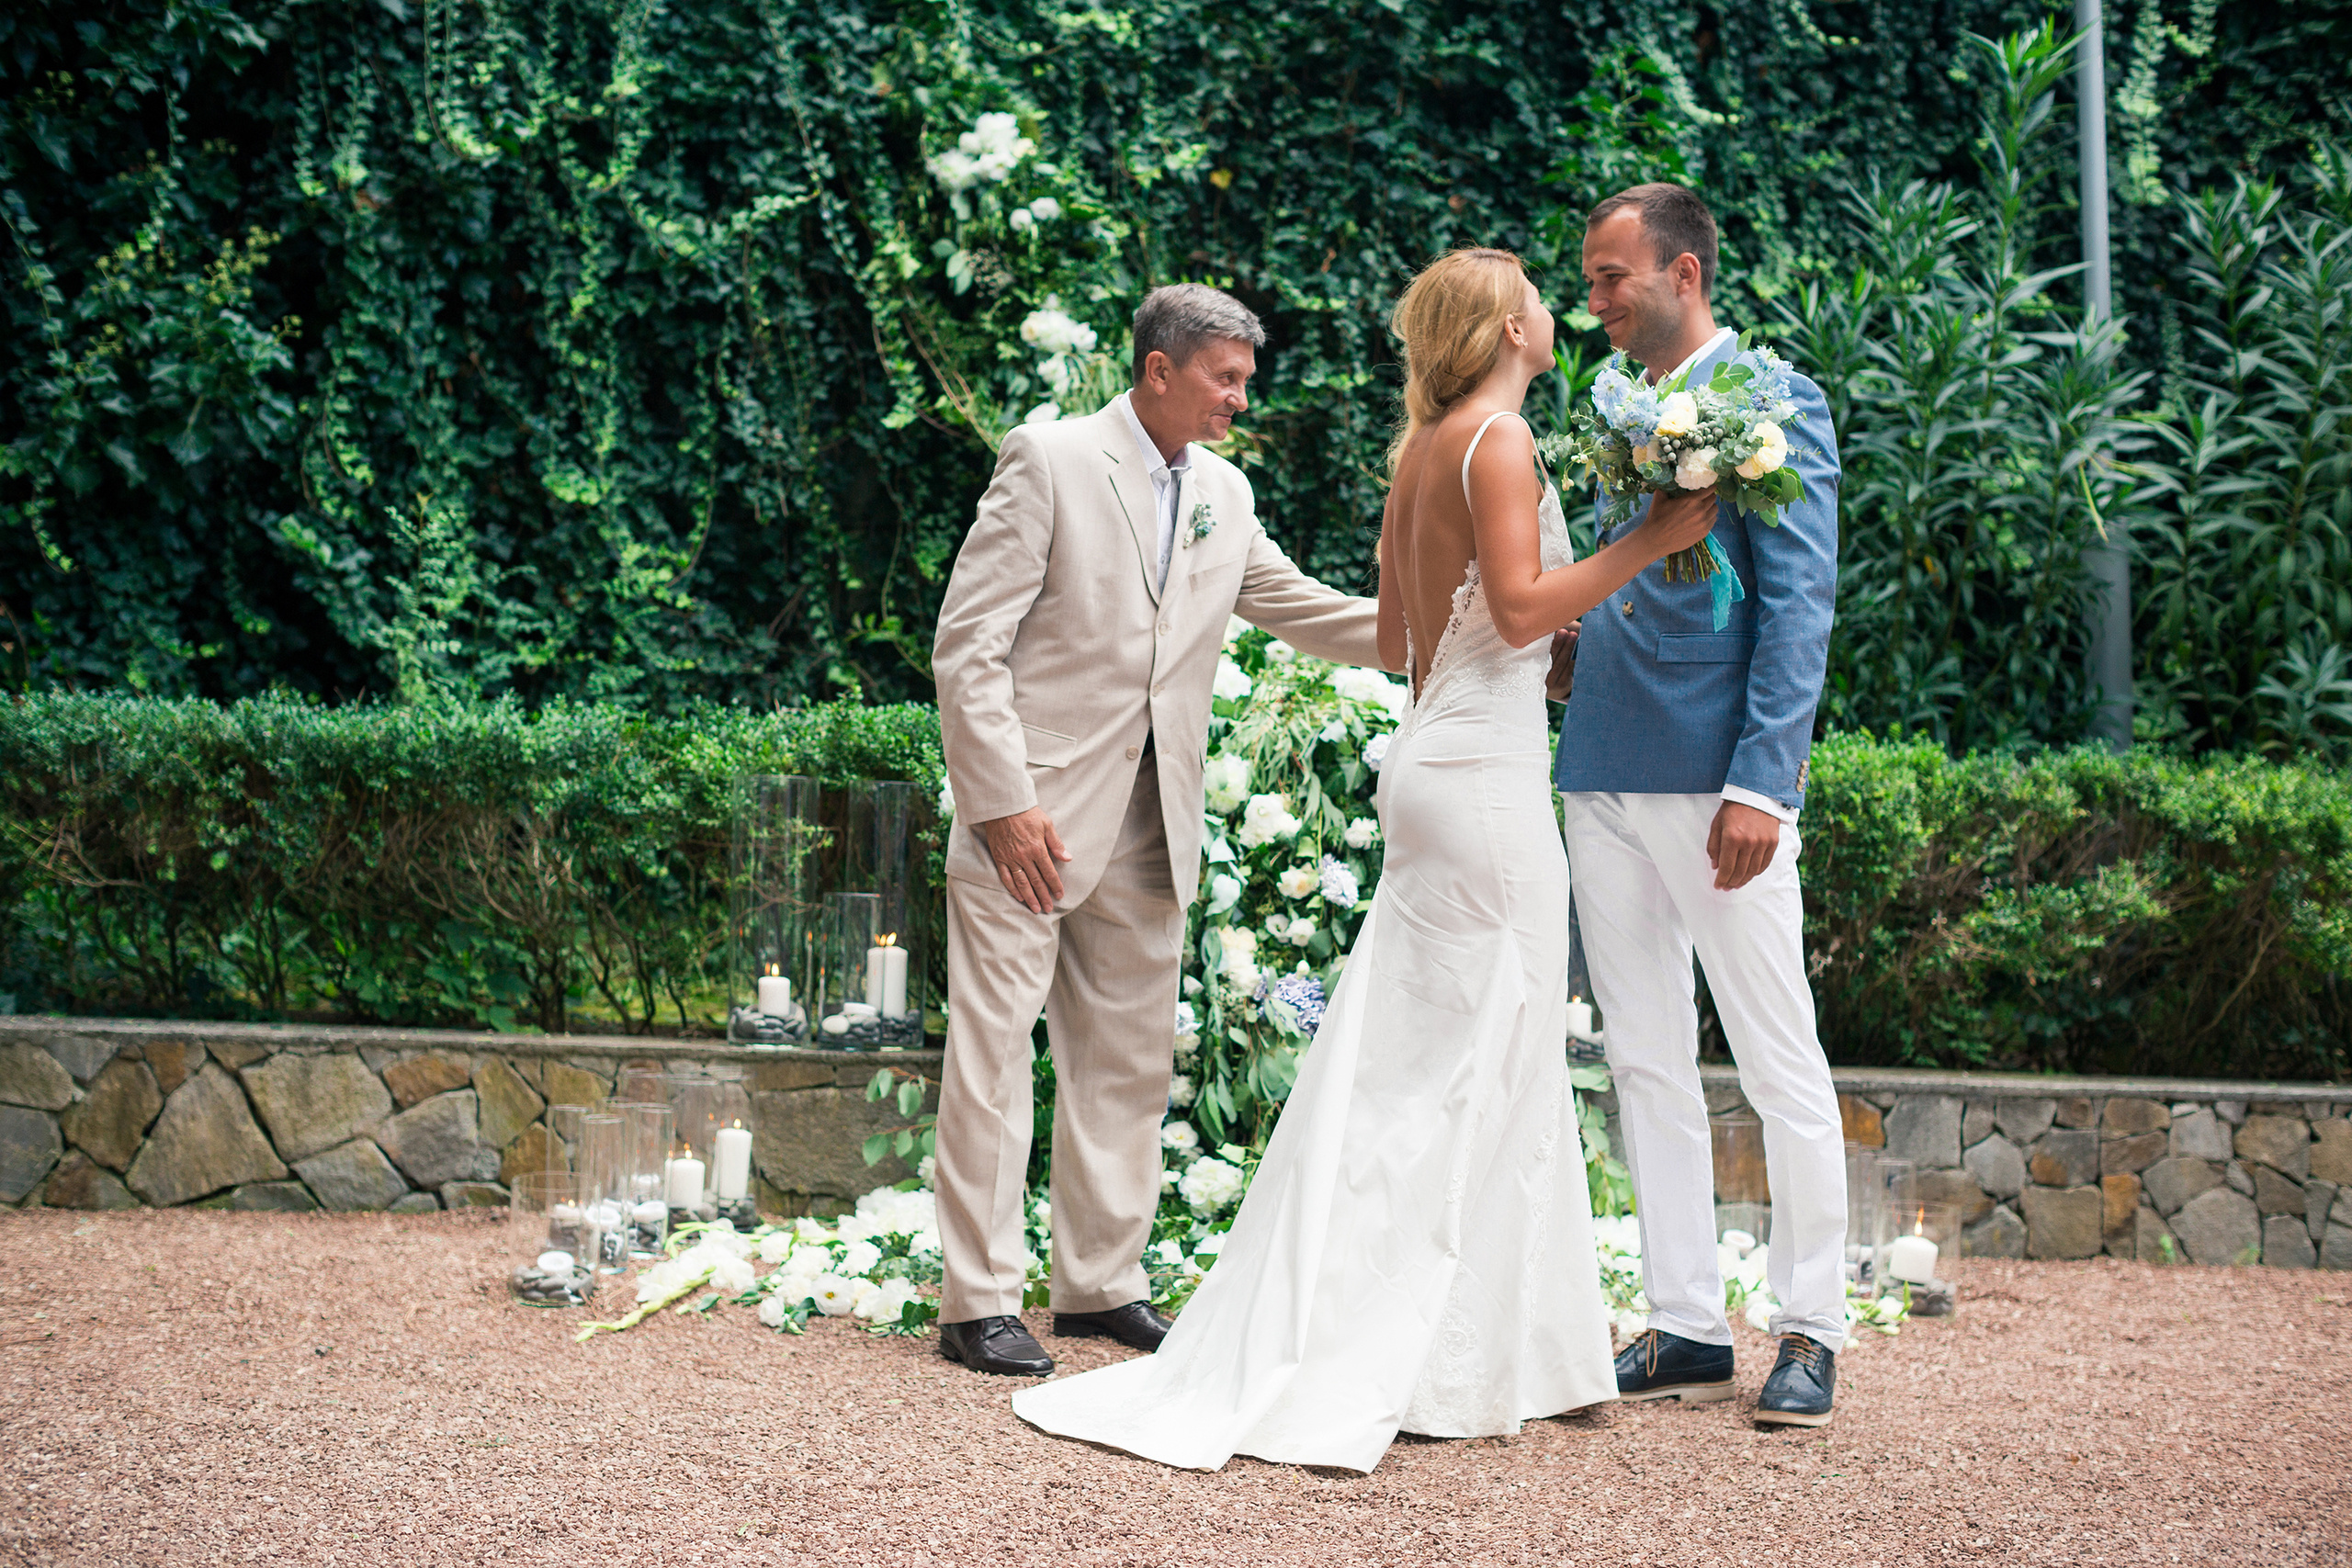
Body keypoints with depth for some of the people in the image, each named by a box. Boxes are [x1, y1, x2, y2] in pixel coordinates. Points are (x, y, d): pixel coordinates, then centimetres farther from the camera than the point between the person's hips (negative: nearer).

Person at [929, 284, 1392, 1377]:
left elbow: (1305, 611, 21)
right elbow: (967, 645, -10)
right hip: (1033, 818, -7)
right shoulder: (1050, 463, -7)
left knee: (1130, 1061, 11)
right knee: (992, 1053, -4)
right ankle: (979, 1302, 1)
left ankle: (1100, 1283, 21)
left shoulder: (1224, 496, 12)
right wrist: (1005, 803, -16)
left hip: (1148, 825, 7)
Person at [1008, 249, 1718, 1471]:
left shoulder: (1420, 449, 16)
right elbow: (1521, 606, -20)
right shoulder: (1498, 437, -10)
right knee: (1476, 1067, -5)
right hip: (1486, 774, -9)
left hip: (1431, 760, 9)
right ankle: (1441, 1363, -3)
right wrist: (1649, 543, -13)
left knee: (1420, 1063, 10)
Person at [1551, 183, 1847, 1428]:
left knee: (1781, 1067, -1)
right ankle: (1686, 1329, 16)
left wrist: (1759, 782, -18)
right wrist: (1563, 644, 5)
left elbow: (1798, 608, -11)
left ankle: (1809, 1332, 9)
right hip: (1602, 782, 8)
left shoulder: (1775, 405, -5)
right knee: (1646, 1065, 9)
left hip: (1715, 785, -7)